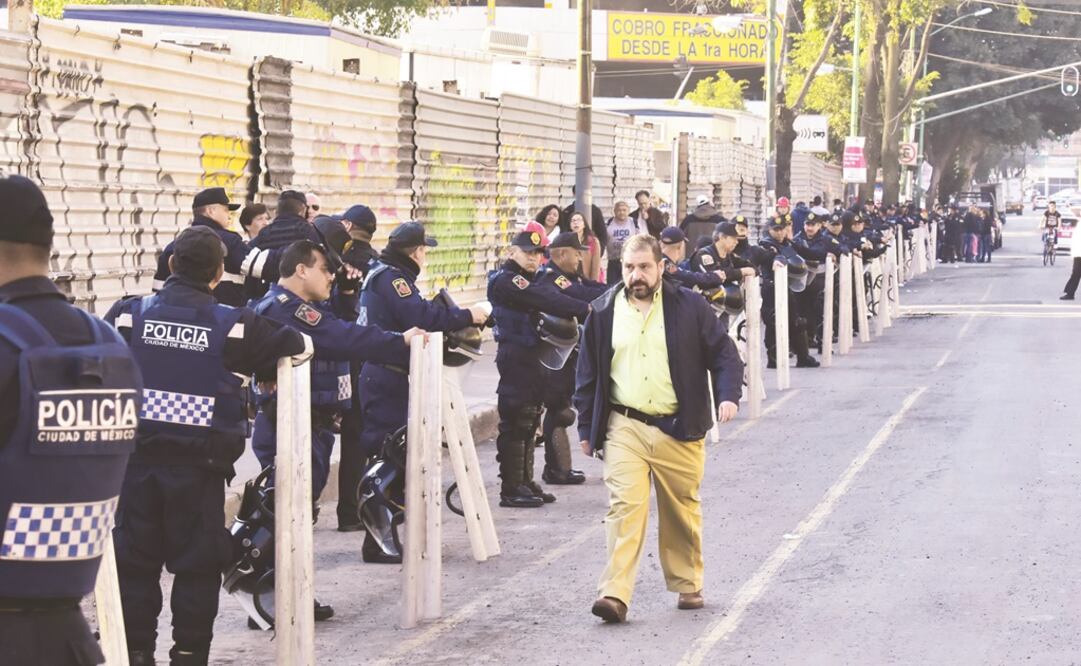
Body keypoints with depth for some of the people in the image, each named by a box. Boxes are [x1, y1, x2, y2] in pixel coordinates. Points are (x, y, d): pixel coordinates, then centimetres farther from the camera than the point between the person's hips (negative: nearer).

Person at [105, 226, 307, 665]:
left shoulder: (129, 315, -1)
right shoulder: (235, 325, -6)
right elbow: (294, 348, 3)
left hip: (136, 458, 2)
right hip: (200, 464, -2)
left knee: (134, 558, 11)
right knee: (197, 563, 7)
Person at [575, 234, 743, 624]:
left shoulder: (689, 307, 2)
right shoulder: (603, 312, 6)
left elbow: (723, 353, 3)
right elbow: (589, 373, 12)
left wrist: (728, 395, -13)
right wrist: (586, 428, 11)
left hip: (678, 430, 0)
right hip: (625, 427, 0)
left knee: (683, 510, 10)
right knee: (624, 506, -12)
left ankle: (687, 585, 27)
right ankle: (615, 594, -17)